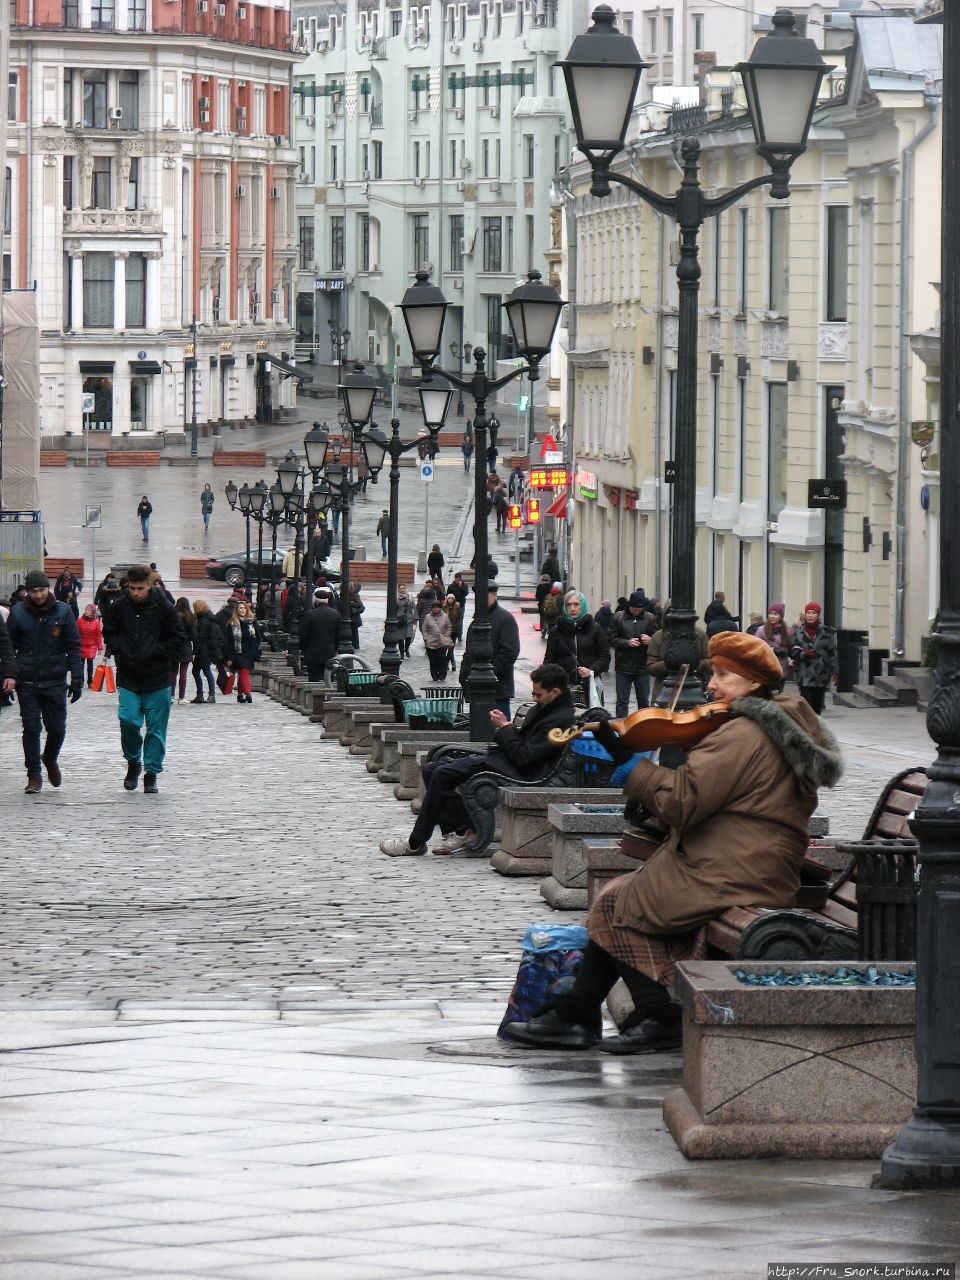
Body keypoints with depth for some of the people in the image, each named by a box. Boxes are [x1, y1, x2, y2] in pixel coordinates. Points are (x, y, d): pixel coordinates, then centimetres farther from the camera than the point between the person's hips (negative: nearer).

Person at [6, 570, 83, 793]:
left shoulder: (62, 612, -1)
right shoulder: (18, 613, -1)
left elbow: (73, 647, 2)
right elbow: (9, 647, 4)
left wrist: (77, 679, -3)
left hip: (55, 681, 0)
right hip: (27, 682, 0)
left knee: (57, 729, 5)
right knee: (31, 728, -1)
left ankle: (50, 759, 35)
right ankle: (34, 776, 9)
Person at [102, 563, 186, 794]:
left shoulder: (163, 608, -6)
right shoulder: (119, 606, -1)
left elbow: (178, 637, 0)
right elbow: (108, 632, 14)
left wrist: (156, 653, -9)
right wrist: (119, 650, -3)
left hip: (157, 679, -1)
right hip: (128, 678, 1)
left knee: (156, 727, 2)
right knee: (128, 721, -9)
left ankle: (151, 772, 13)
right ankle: (133, 762, 16)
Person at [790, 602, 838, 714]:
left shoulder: (826, 632, 7)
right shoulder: (798, 631, 4)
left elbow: (832, 653, 7)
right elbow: (792, 651, 3)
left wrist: (835, 672, 2)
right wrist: (803, 654, -17)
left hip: (822, 675, 2)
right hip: (805, 675, -2)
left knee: (818, 706, 6)